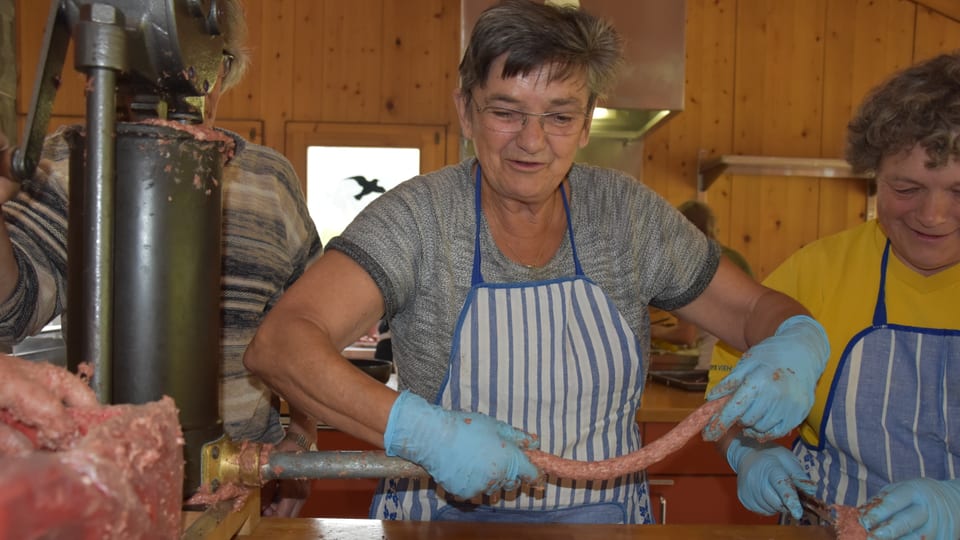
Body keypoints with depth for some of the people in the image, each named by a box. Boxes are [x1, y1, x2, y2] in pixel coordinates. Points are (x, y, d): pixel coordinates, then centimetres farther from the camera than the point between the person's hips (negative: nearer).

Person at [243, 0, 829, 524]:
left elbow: (756, 308, 9)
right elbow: (278, 343, -19)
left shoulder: (627, 213, 1)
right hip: (446, 513, -4)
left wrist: (796, 347, -13)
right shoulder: (421, 217, -10)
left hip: (606, 513, 5)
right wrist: (421, 430, -31)